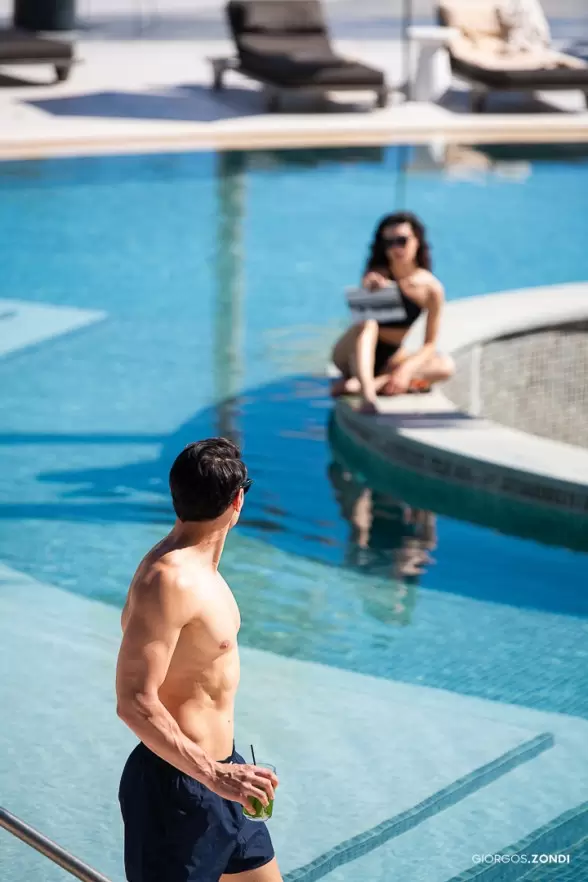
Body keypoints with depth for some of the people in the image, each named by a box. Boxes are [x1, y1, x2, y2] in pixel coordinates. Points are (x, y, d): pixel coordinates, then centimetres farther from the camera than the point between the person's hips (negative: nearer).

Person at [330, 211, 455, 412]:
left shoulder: (431, 288, -8)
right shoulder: (377, 276, -10)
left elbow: (429, 344, -8)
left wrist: (407, 368, -26)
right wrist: (370, 290, -49)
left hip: (388, 359, 3)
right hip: (353, 356, -2)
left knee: (445, 366, -21)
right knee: (367, 324, -33)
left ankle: (368, 383, -34)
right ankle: (367, 394, -56)